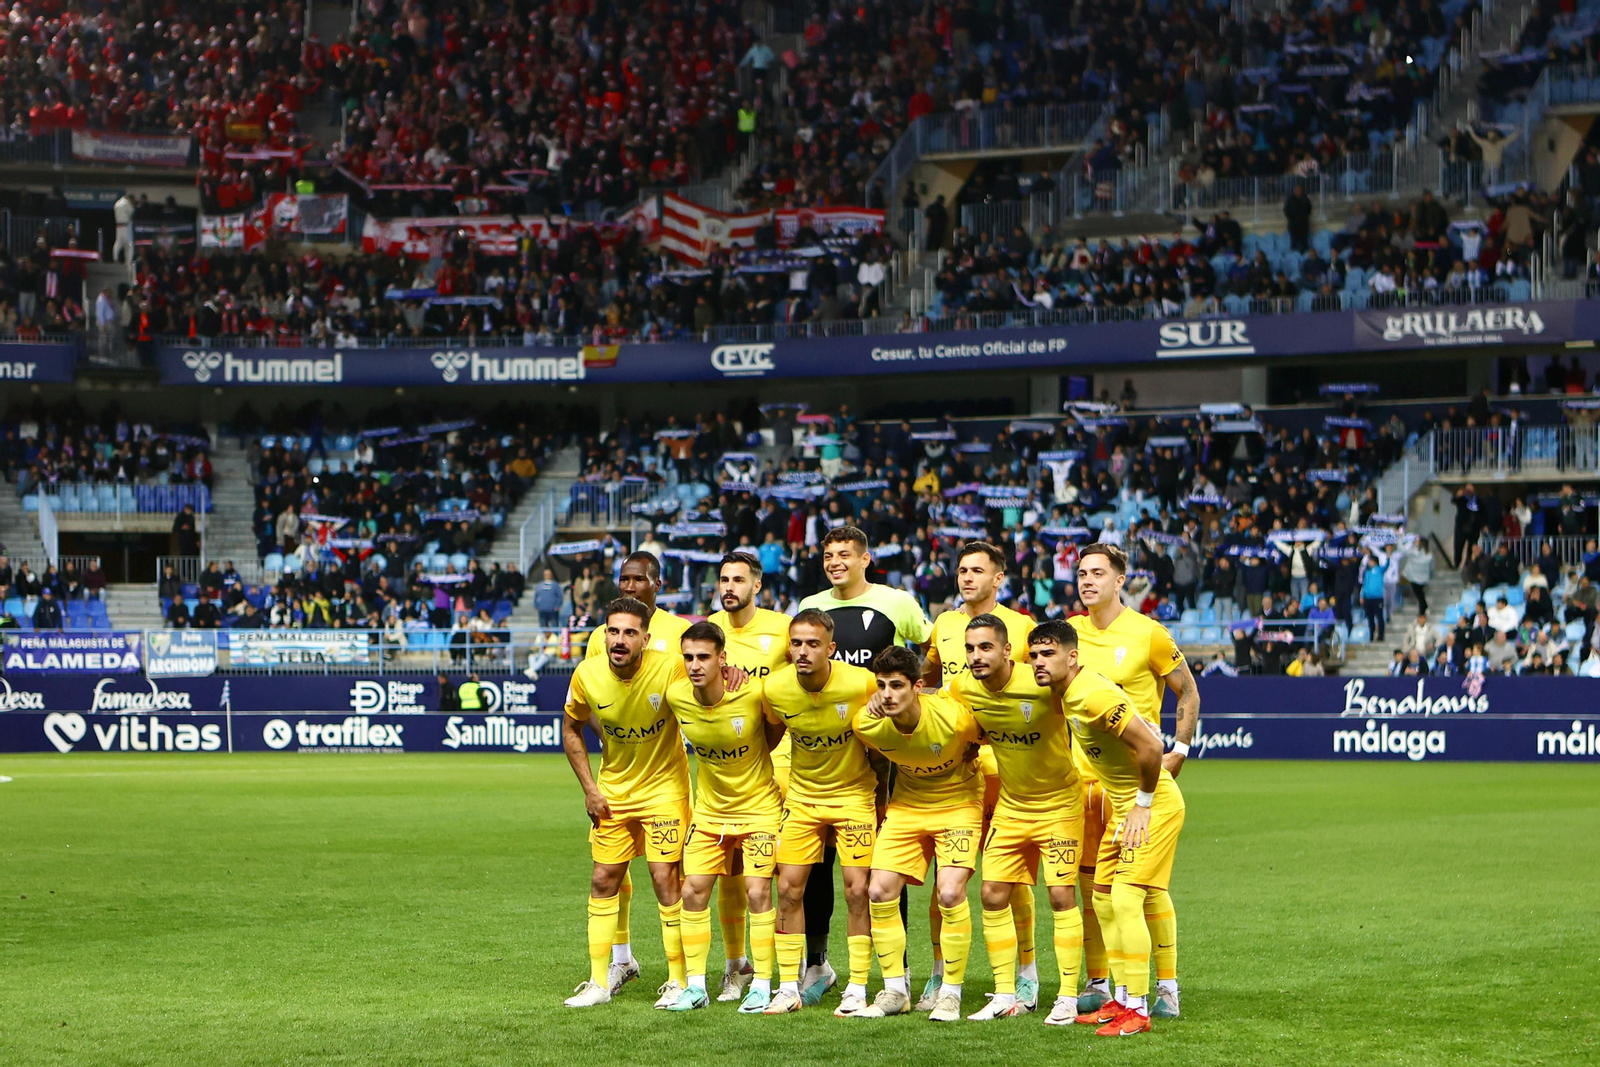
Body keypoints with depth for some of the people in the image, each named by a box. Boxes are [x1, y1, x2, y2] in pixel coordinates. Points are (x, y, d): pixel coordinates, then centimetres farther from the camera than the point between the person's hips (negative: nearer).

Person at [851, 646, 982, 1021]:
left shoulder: (953, 716, -30)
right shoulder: (867, 724, -18)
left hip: (958, 804, -4)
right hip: (905, 805, 4)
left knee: (950, 893, -19)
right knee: (879, 891, -5)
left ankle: (951, 993, -4)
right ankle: (895, 990, 10)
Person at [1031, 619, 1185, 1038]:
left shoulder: (1093, 696, -25)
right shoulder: (1067, 693, 6)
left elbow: (1150, 746, -28)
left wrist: (1143, 805, -17)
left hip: (1153, 805, -10)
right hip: (1123, 806, 10)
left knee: (1126, 898, -15)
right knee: (1104, 899, 12)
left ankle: (1137, 1010, -11)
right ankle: (1122, 1000, 19)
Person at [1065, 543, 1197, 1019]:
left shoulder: (1147, 633, -3)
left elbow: (1188, 693, 5)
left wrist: (1178, 752, -2)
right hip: (1082, 776, 4)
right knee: (1090, 882, 5)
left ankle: (1167, 985, 1)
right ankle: (1098, 984, 13)